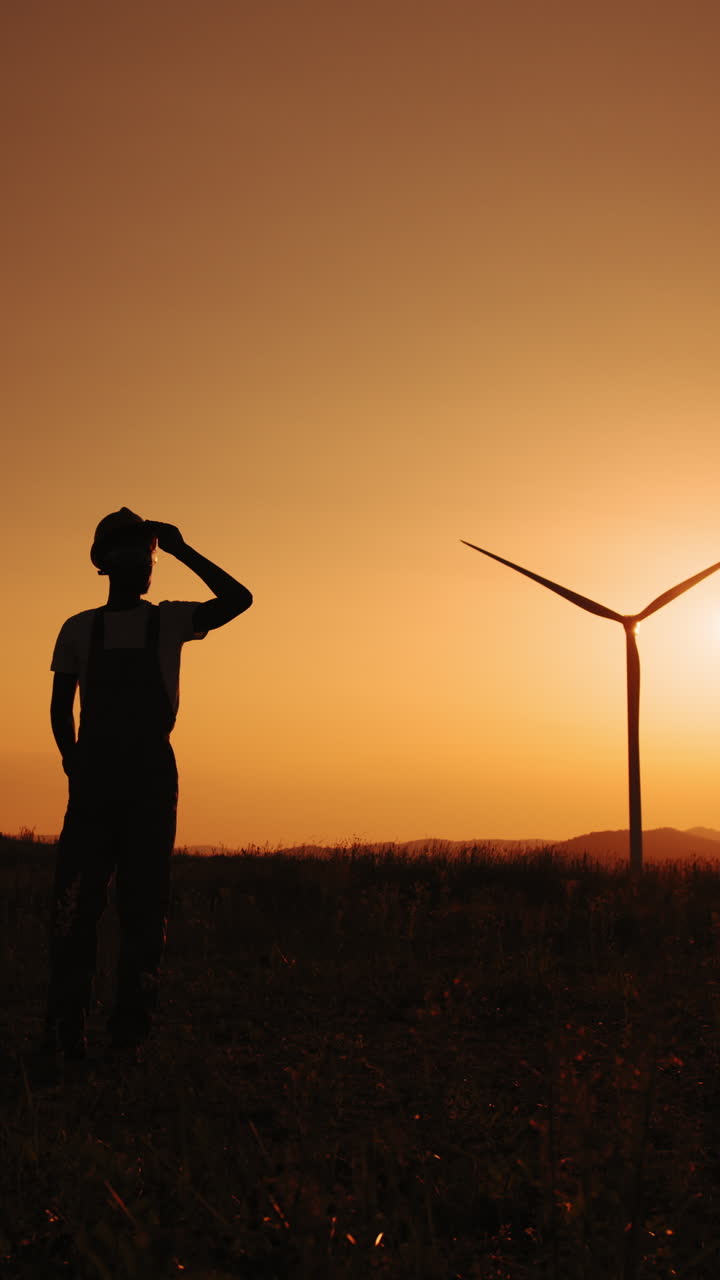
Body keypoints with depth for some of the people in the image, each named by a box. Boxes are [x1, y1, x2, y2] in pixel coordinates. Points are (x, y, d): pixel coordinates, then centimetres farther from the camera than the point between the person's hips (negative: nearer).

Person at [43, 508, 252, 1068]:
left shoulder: (171, 620, 12)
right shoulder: (80, 629, 13)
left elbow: (238, 599, 0)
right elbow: (61, 707, 12)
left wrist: (182, 550, -1)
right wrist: (75, 767, -1)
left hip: (153, 774, 0)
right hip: (94, 777, 0)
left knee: (144, 900, -1)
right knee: (75, 900, -5)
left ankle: (131, 1028, 4)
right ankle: (65, 1027, 1)